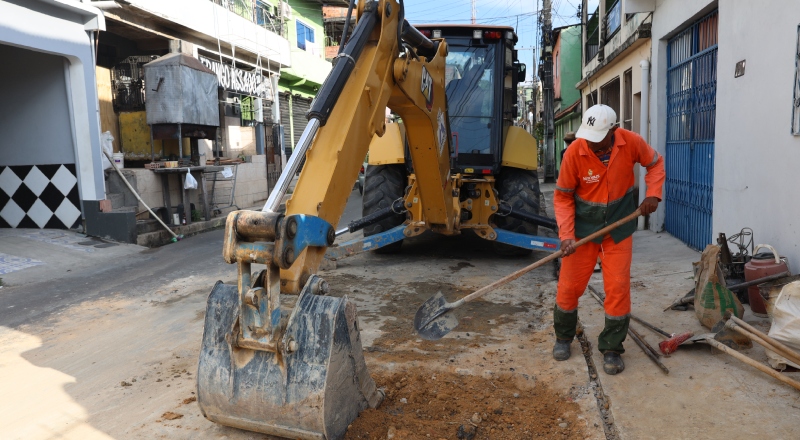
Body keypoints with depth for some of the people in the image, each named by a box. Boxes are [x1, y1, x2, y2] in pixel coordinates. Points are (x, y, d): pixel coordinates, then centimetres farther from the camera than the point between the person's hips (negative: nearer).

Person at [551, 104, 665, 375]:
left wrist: (653, 194, -9)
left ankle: (611, 349, 16)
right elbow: (562, 196, -11)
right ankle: (563, 337, 30)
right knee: (569, 286, 5)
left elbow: (655, 163, 7)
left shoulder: (631, 142, -14)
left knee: (618, 288, -1)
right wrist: (566, 235, -20)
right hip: (583, 227, -1)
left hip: (619, 228, 1)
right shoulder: (574, 152, -20)